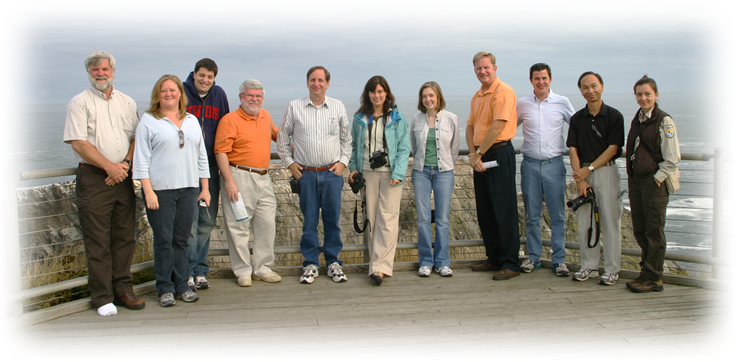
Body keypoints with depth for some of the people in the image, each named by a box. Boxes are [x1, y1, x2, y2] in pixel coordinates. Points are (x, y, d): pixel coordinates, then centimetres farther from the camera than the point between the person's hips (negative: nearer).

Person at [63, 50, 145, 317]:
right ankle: (102, 297, 5)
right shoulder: (80, 103, 0)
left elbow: (137, 138, 12)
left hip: (123, 176, 4)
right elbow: (78, 143, -7)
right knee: (97, 240, -2)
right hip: (93, 178, -4)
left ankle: (123, 289, 16)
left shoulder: (127, 103, 14)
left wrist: (126, 163, -5)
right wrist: (109, 166, -11)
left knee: (125, 236, 7)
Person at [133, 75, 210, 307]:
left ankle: (182, 285, 17)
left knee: (182, 240, 8)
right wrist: (148, 191, -11)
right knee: (163, 240, 0)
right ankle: (165, 289, 10)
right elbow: (141, 159, -3)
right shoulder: (149, 121, 2)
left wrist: (205, 188, 11)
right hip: (160, 190, -3)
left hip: (188, 189, 4)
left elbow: (201, 156, 17)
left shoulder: (192, 121, 15)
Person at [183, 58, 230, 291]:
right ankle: (188, 272, 5)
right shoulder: (181, 94, -4)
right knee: (189, 221, -5)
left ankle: (200, 270, 19)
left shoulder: (219, 95, 8)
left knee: (208, 220, 8)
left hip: (210, 167, 4)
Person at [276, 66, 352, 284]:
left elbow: (346, 138, 15)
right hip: (305, 174, 0)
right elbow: (282, 137, 11)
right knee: (309, 220, 4)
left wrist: (343, 161, 4)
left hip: (332, 172, 1)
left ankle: (333, 262, 15)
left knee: (332, 219, 4)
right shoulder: (294, 107, 3)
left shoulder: (338, 107, 7)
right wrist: (289, 162, 5)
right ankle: (311, 264, 14)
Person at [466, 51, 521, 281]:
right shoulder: (477, 96, 16)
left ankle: (511, 264, 2)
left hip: (499, 154, -9)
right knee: (485, 211, 12)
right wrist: (473, 154, -3)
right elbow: (470, 127, 13)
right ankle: (494, 258, 24)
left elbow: (497, 126, -17)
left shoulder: (503, 91, -10)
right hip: (480, 157, 9)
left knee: (504, 211, -5)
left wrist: (479, 153, -12)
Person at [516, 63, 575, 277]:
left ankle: (559, 259, 11)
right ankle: (533, 257, 17)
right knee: (532, 215, 7)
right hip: (530, 164, 1)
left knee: (557, 215, 2)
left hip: (554, 163, -1)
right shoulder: (522, 104, 5)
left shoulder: (562, 102, 3)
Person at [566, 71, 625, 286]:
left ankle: (611, 270, 7)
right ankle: (589, 266, 17)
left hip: (606, 172, -3)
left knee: (610, 221, -1)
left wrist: (589, 168, -12)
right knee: (584, 221, 6)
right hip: (583, 173, 4)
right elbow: (573, 150, 3)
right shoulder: (577, 118, 9)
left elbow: (613, 149, -6)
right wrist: (580, 178, -7)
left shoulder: (614, 116, -1)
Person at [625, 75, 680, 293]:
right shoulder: (636, 120, 13)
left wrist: (656, 180, -13)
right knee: (639, 229, 11)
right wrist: (632, 179, 11)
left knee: (654, 230, 0)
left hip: (654, 181, -7)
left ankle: (653, 278, 9)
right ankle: (647, 271, 24)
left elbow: (672, 159, -11)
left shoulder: (664, 121, -9)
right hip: (635, 180, 7)